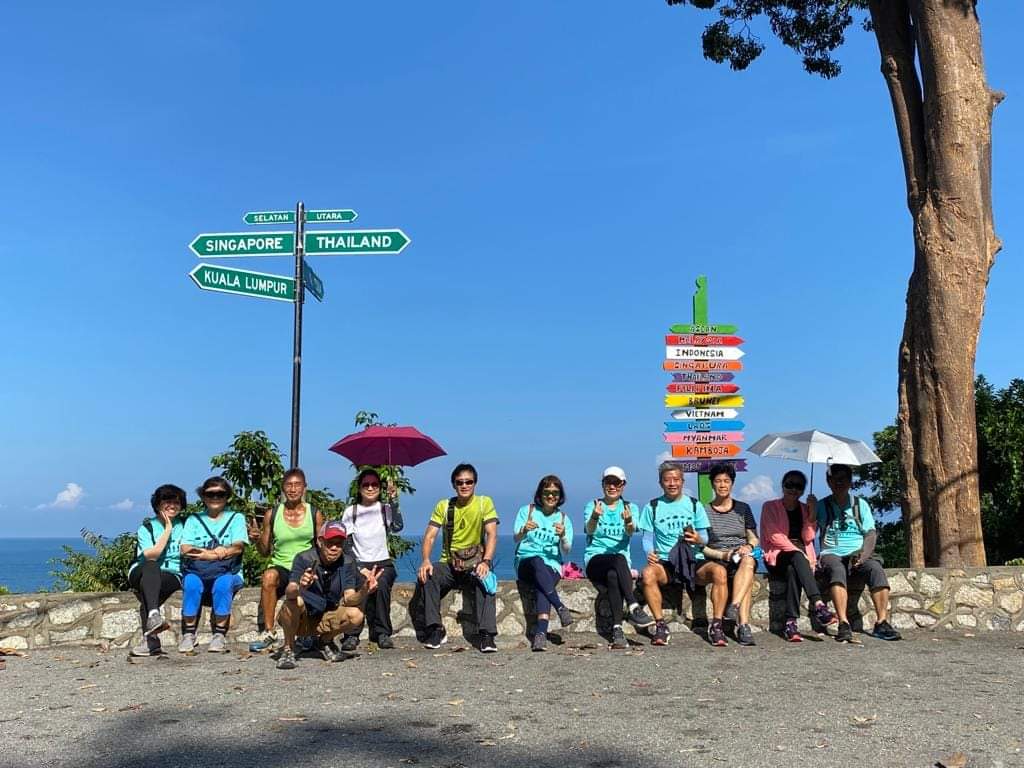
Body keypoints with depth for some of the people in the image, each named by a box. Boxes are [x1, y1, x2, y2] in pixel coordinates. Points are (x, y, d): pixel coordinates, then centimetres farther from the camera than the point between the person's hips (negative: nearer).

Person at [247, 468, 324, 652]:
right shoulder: (272, 514, 8)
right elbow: (265, 552, 14)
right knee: (268, 576, -35)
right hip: (280, 567, 1)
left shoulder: (315, 514, 6)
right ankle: (269, 632, -23)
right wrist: (257, 540, -6)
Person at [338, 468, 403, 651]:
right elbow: (345, 541, 5)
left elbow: (397, 527, -13)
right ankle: (352, 634, -25)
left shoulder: (385, 508, 8)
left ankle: (382, 632, -20)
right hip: (360, 563, 0)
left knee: (382, 584, -33)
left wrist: (394, 501, -25)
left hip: (383, 562, 0)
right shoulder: (350, 511, 11)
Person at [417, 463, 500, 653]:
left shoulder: (485, 503, -1)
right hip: (449, 564, 2)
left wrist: (485, 562, -29)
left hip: (475, 563, -2)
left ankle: (487, 635, -32)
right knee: (427, 575, -27)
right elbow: (430, 536, -3)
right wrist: (426, 560, -23)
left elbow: (492, 535, -12)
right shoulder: (443, 506, 5)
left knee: (485, 580, -34)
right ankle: (436, 630, -18)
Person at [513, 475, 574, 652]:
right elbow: (516, 539, -5)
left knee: (542, 587, -33)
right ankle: (560, 607, -42)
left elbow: (566, 552, 2)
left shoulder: (563, 518, 13)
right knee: (538, 562, -37)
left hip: (552, 565, 1)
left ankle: (541, 633, -48)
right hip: (526, 562, -1)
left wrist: (563, 536, -21)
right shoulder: (527, 511, 9)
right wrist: (524, 531, -29)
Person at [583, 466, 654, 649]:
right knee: (619, 559, -36)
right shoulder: (592, 506, 11)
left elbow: (631, 532, -10)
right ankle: (633, 608, -47)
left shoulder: (630, 507, 13)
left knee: (613, 576, -36)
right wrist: (595, 517, -36)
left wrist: (628, 522, -35)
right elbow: (589, 530, -12)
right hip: (595, 560, -1)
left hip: (620, 561, 1)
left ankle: (617, 629, -43)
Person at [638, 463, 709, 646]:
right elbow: (647, 537, 9)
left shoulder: (694, 505, 13)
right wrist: (649, 553, -14)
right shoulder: (652, 507, 12)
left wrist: (698, 540, -15)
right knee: (648, 573, -34)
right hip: (665, 563, -1)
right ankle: (660, 625, -24)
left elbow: (705, 538, 10)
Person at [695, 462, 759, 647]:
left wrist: (749, 547, -10)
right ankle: (743, 624, -38)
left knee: (748, 561, -35)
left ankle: (734, 607, -47)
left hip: (741, 560, 1)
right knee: (719, 571, -37)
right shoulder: (704, 511, 10)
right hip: (713, 561, -1)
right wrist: (722, 555, -12)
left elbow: (753, 538, 14)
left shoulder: (742, 509, 17)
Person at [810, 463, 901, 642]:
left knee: (876, 568, -30)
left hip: (858, 554, 2)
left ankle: (882, 622, -34)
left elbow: (871, 533, 8)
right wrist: (811, 510, -14)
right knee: (837, 569, -36)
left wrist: (864, 553, -10)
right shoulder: (821, 505, 13)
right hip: (831, 554, -2)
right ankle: (843, 624, -45)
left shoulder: (861, 504, 18)